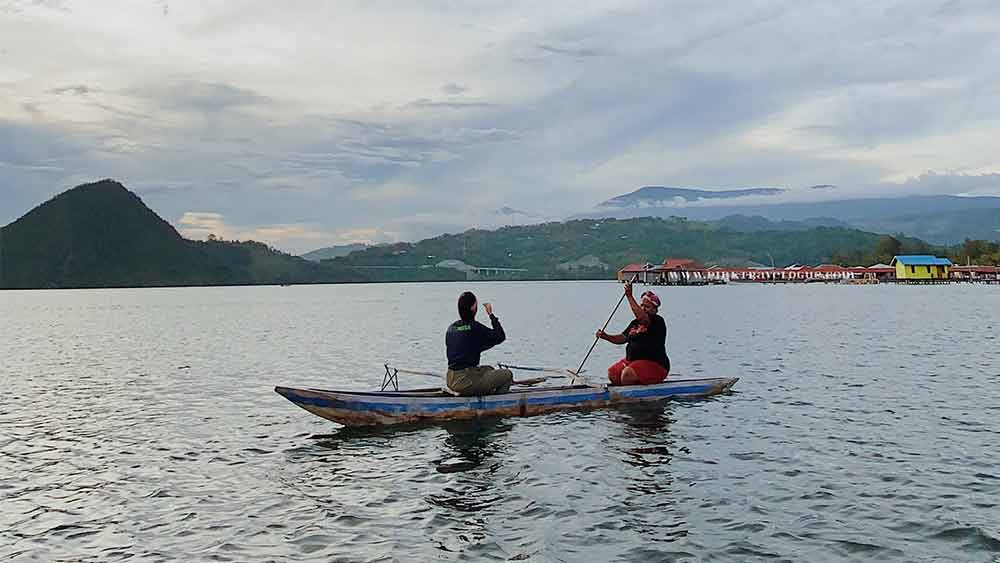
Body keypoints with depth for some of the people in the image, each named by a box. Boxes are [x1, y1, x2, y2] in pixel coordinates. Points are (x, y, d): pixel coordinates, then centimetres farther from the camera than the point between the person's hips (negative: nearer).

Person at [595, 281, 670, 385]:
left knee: (627, 374, -29)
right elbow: (623, 338, 14)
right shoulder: (635, 323, 14)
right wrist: (606, 337, -3)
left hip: (654, 365, -9)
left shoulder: (658, 322, -12)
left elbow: (641, 316, -30)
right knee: (612, 373, -1)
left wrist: (630, 296, -31)